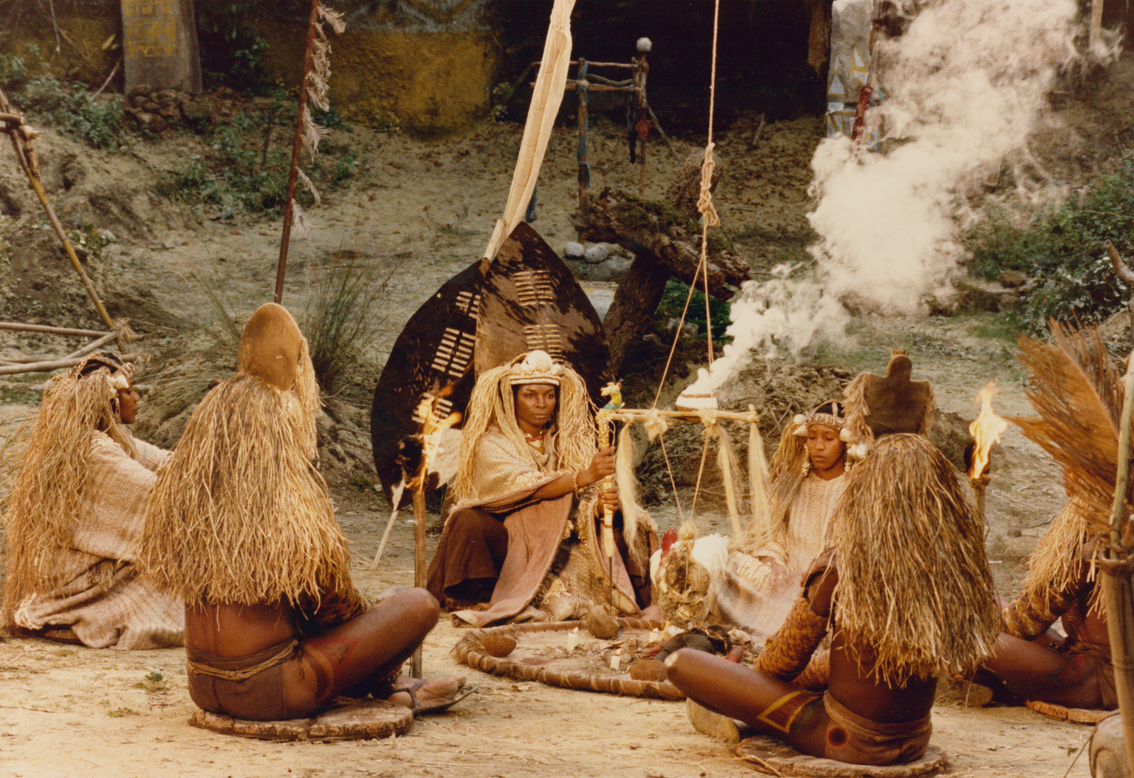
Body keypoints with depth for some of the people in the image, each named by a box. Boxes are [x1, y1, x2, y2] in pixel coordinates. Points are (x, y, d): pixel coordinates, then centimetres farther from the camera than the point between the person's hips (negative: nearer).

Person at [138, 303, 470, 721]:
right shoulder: (292, 501, -20)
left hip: (203, 686, 7)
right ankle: (384, 685, 26)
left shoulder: (182, 489, -2)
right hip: (266, 692, -7)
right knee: (420, 605, 0)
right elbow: (332, 605, -9)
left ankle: (386, 684, 31)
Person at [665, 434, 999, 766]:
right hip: (914, 741, 7)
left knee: (681, 663, -3)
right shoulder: (959, 571, -6)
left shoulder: (840, 571, -20)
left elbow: (784, 661, -4)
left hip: (846, 740, -7)